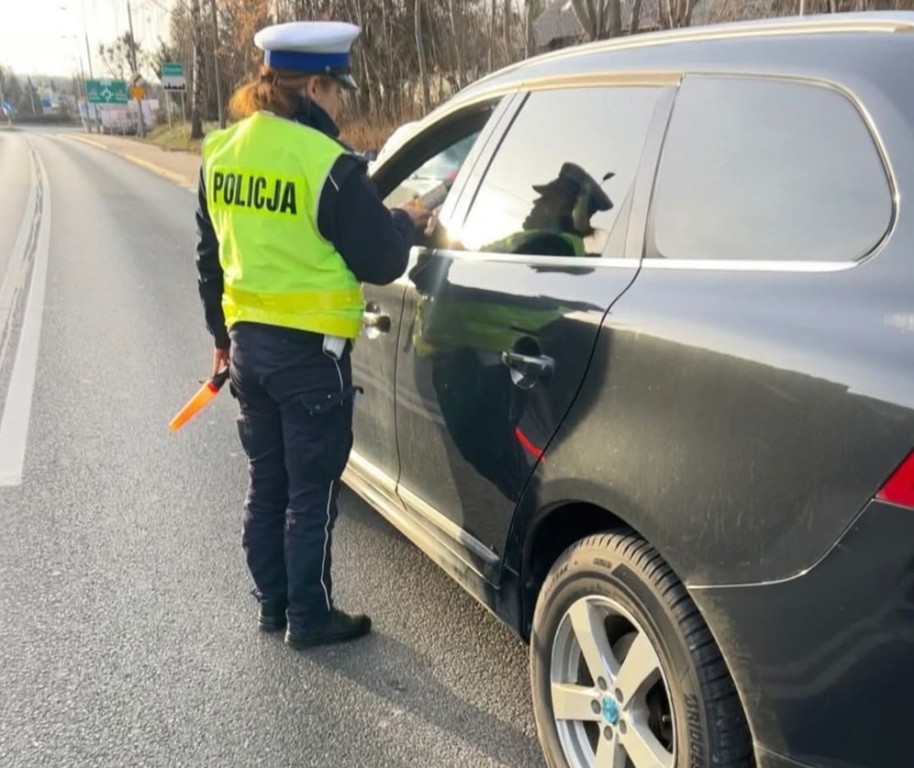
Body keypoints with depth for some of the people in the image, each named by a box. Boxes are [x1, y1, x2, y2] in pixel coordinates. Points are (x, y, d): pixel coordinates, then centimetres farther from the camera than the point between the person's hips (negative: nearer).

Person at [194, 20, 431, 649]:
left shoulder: (220, 153, 6)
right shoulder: (328, 164, -18)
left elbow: (211, 257, 15)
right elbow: (380, 263, -11)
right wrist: (407, 222, 9)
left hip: (248, 342, 7)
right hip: (310, 351, -7)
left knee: (267, 483, 19)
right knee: (310, 494, 6)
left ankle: (272, 605, 31)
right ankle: (310, 618, 19)